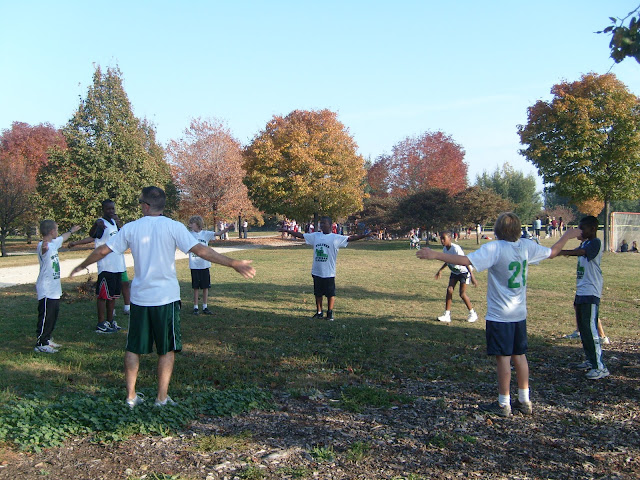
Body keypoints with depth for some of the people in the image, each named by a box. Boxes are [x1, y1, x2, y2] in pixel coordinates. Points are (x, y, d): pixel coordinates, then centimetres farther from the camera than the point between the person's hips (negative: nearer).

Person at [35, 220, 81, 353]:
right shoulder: (43, 245, -17)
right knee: (46, 317, -5)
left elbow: (62, 238, 33)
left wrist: (71, 231, 51)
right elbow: (44, 249, -43)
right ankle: (40, 344, 2)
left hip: (55, 290, 10)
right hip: (46, 291, -10)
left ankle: (47, 340, 27)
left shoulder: (54, 243, 11)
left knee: (53, 316, 17)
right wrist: (44, 247, -66)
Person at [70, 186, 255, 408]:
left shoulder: (130, 228, 0)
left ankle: (131, 396, 21)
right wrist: (234, 264, -13)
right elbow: (201, 251, -16)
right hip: (166, 298, -2)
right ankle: (162, 398, 13)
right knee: (167, 349, 10)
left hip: (139, 297, 3)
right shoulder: (173, 227, -8)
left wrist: (82, 266, 26)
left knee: (134, 348, 15)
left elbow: (102, 251, 8)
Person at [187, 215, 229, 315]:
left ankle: (205, 307, 17)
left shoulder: (206, 234, 1)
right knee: (196, 287, 4)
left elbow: (218, 234, -6)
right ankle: (195, 307, 14)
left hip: (204, 265, 0)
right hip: (194, 265, 0)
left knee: (205, 287, 6)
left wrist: (228, 228, -21)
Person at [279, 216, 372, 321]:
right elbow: (300, 235, 12)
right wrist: (287, 230, 11)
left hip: (329, 273, -4)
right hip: (316, 272, 4)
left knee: (330, 294, 4)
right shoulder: (315, 236, 7)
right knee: (318, 293, 13)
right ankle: (319, 312, 25)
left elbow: (350, 238, -12)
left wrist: (364, 235, -23)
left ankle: (330, 313, 19)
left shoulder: (336, 238, -4)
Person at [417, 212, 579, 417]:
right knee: (520, 355, 15)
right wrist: (567, 236, 35)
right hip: (520, 313, 6)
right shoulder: (527, 246, 2)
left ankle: (503, 404, 10)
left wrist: (436, 255, -25)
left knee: (503, 357, 0)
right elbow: (552, 252, 18)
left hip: (499, 315, -6)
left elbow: (466, 260, -28)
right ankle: (524, 401, 24)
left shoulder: (494, 248, -17)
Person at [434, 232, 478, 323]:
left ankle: (472, 313, 7)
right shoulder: (445, 249, -5)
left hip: (464, 271, -7)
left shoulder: (456, 249, -30)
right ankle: (447, 314, -5)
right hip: (454, 272, 7)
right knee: (449, 290, -7)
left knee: (462, 293, -12)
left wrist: (472, 276, -35)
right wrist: (440, 270, 16)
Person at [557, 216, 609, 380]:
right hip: (581, 292, 10)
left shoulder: (595, 243, -12)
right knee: (583, 328, 14)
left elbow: (579, 252, -29)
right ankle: (590, 361, 25)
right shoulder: (585, 243, 17)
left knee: (590, 328, -10)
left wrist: (559, 251, -38)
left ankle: (600, 367, -7)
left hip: (591, 293, -10)